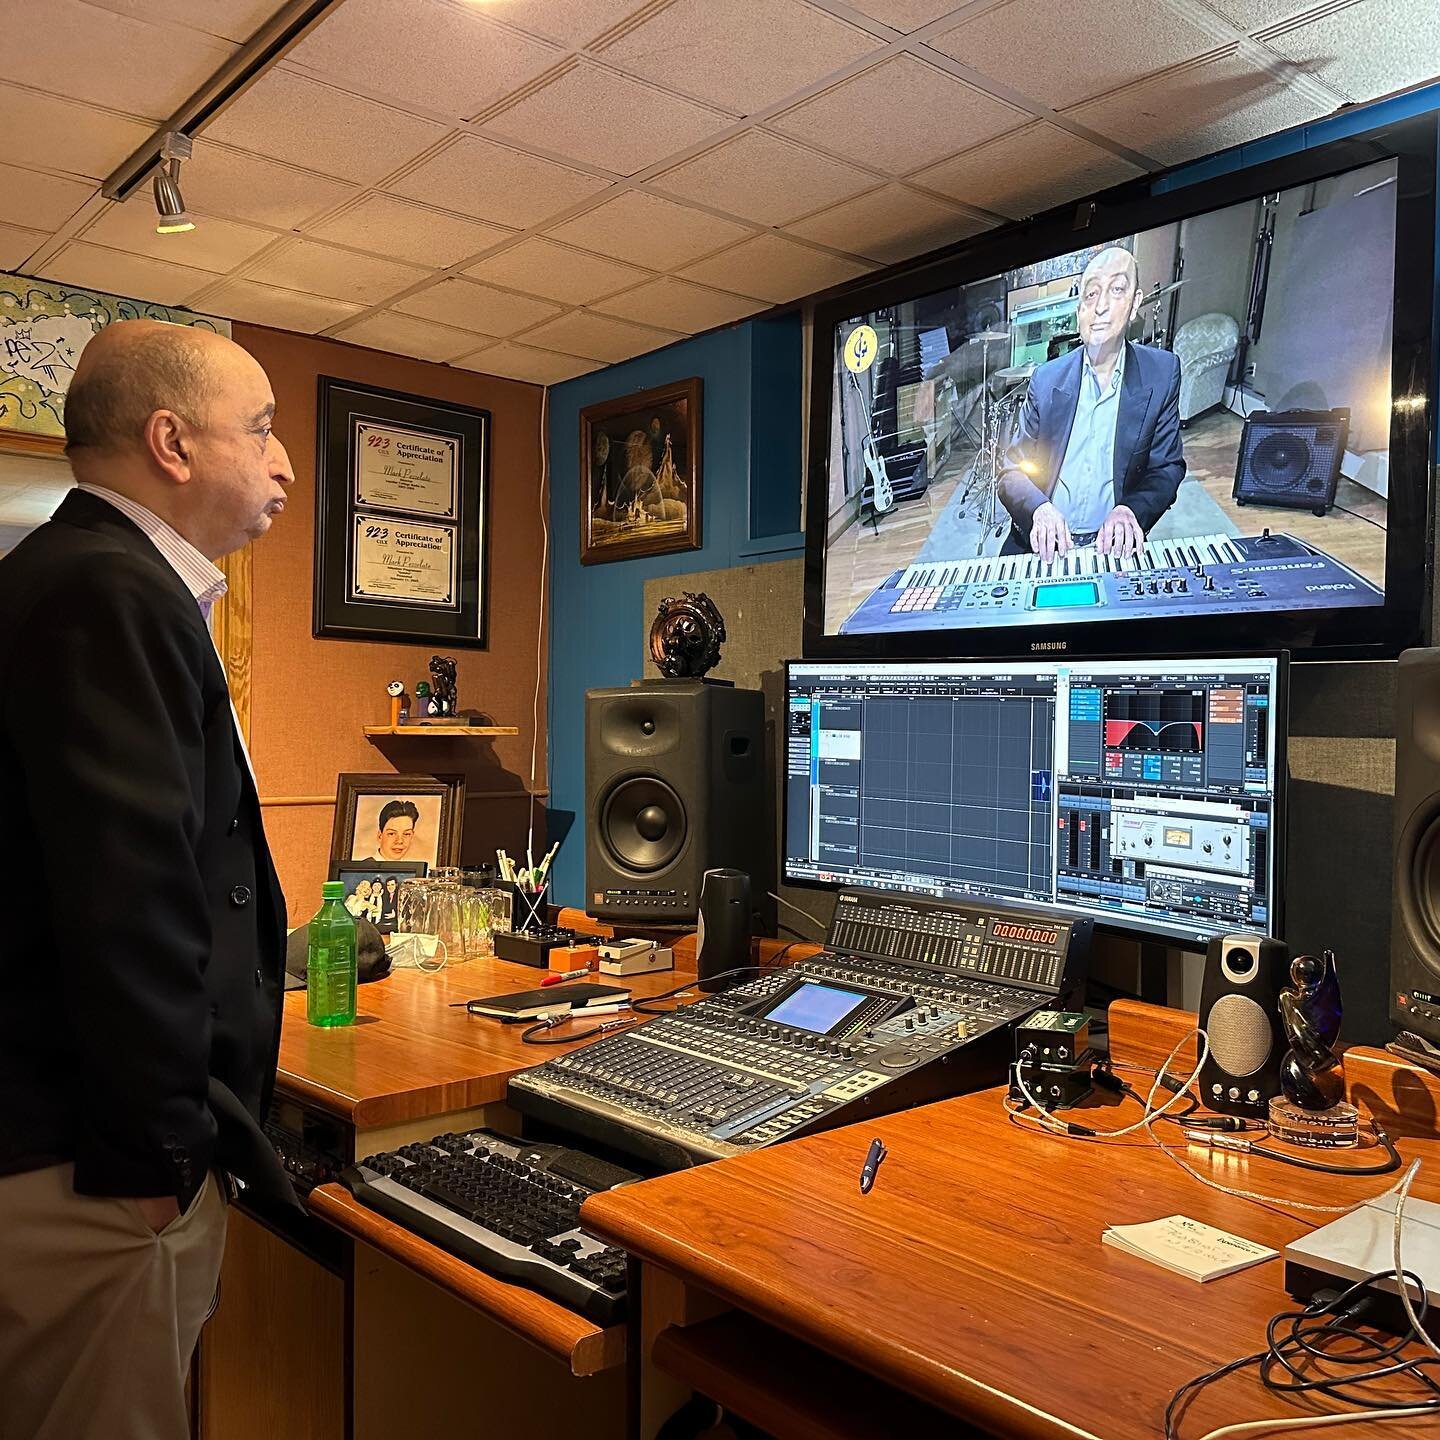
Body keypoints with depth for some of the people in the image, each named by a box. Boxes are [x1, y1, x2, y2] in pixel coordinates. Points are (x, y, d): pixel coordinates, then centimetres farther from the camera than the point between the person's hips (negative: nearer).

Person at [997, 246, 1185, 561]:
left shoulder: (1162, 373, 2)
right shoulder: (1046, 379, 2)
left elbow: (1167, 468, 5)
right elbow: (1013, 472, 3)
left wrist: (1130, 511, -16)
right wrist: (1039, 509, -19)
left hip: (1112, 544, 0)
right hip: (1042, 543, 0)